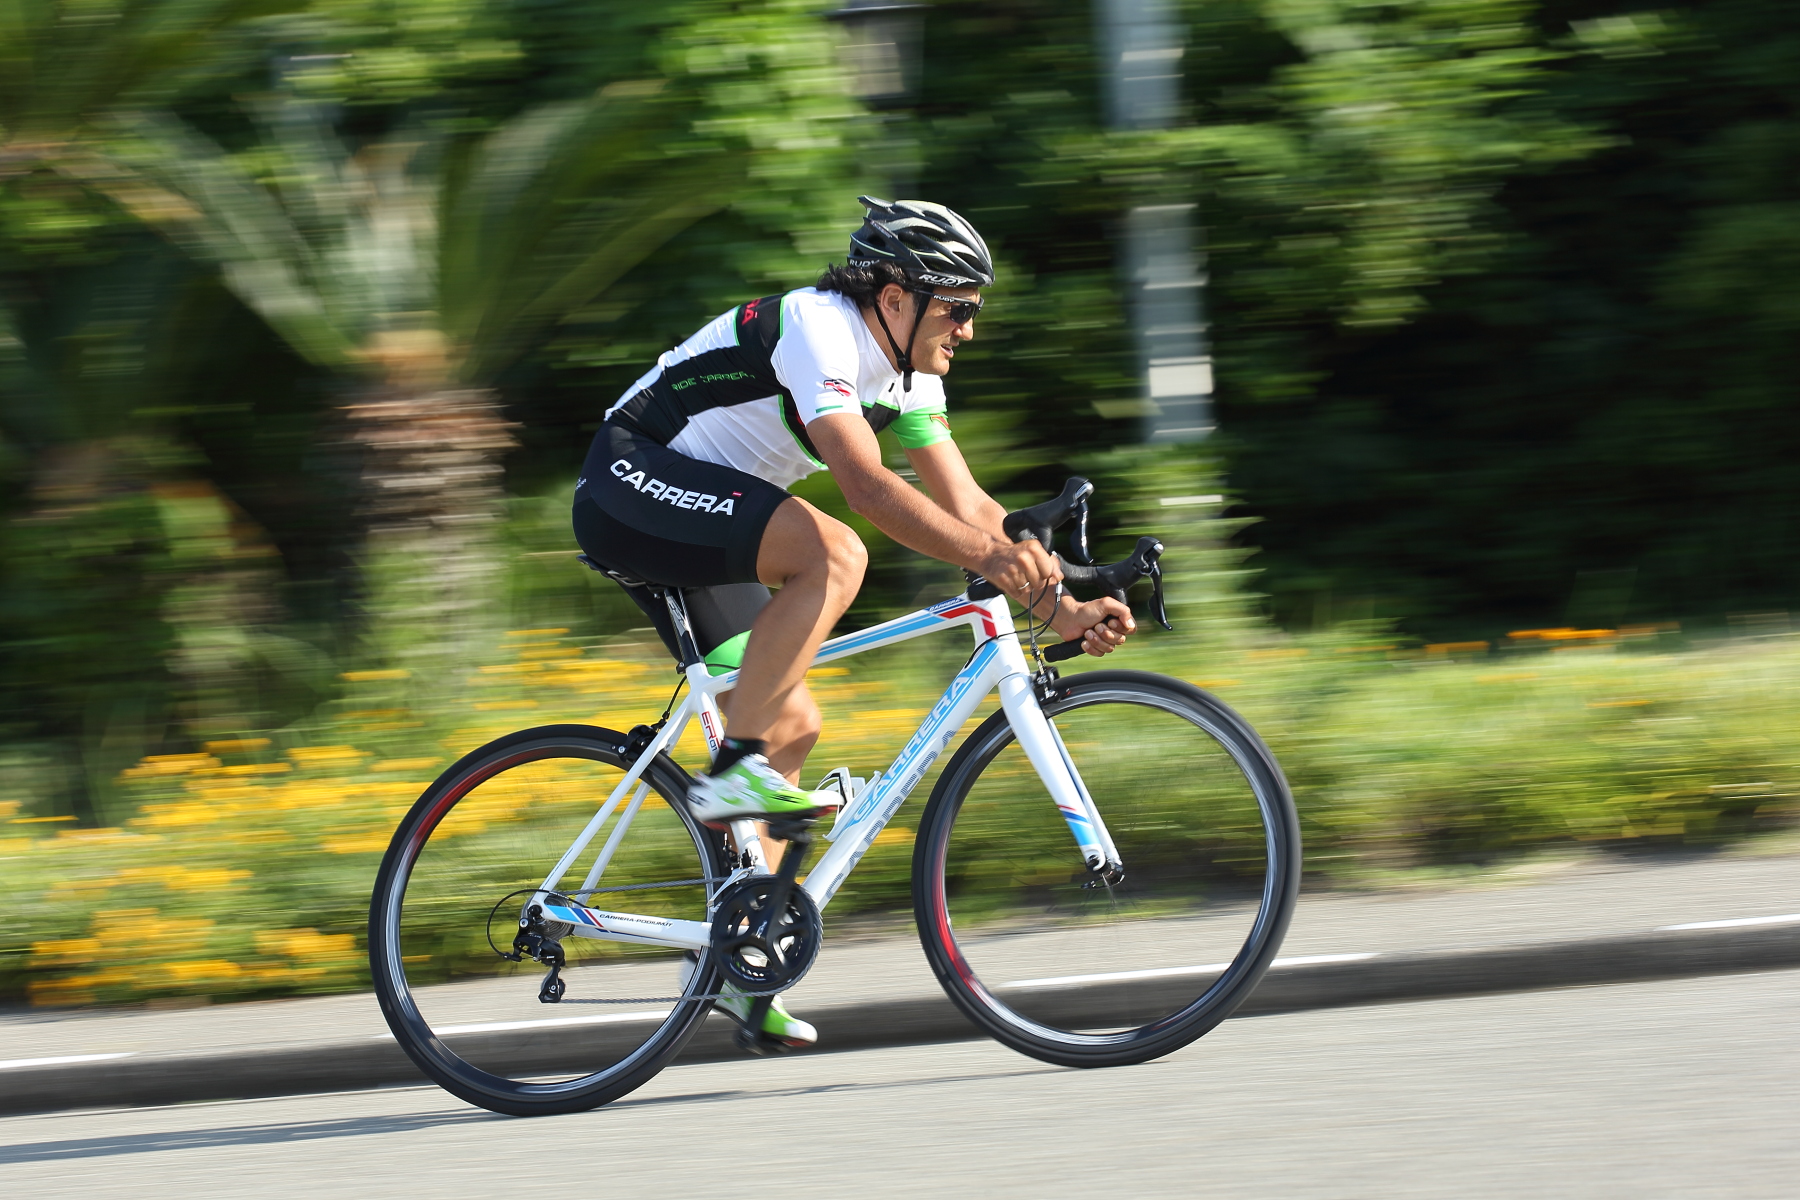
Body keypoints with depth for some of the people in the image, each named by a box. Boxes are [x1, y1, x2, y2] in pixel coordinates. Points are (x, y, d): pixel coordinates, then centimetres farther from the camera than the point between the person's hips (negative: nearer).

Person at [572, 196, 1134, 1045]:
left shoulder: (908, 373, 6)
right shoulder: (819, 329, -22)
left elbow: (962, 503, 5)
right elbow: (866, 484, -33)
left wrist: (1060, 608, -5)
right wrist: (989, 557, -40)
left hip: (696, 516, 10)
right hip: (632, 480, -10)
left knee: (792, 726, 5)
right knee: (832, 553, -30)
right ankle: (732, 774, -26)